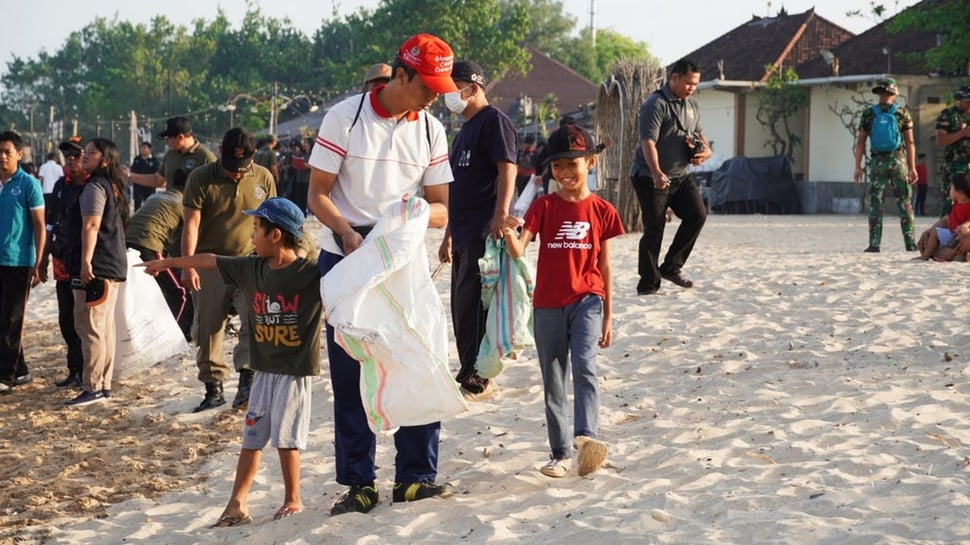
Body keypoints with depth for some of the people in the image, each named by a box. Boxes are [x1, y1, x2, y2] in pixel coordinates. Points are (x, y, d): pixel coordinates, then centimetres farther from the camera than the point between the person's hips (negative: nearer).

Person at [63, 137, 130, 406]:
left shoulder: (95, 187, -11)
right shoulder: (113, 187, 19)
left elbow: (91, 225, -21)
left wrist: (86, 261, -26)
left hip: (95, 268, -10)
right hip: (113, 267, 10)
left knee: (90, 328, -9)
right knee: (105, 328, 13)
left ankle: (92, 388, -10)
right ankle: (104, 384, 17)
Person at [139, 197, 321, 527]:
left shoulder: (312, 275, -15)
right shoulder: (251, 269, 4)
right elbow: (210, 261, 15)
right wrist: (170, 263, 26)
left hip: (295, 370, -6)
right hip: (263, 369, 6)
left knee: (285, 437, -3)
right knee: (251, 436, 8)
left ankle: (293, 501, 14)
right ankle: (237, 505, 12)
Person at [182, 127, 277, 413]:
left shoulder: (263, 178, 1)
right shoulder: (201, 178, -6)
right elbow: (191, 223, -10)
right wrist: (188, 266, -19)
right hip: (210, 263, -1)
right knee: (209, 328, 4)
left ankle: (246, 377, -12)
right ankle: (213, 388, 14)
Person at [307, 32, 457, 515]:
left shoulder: (430, 130, 4)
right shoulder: (345, 117, -6)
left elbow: (440, 209, 6)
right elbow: (318, 194, -5)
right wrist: (348, 233, -23)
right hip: (346, 259, -2)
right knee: (349, 374, 2)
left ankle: (416, 476, 8)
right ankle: (359, 485, 9)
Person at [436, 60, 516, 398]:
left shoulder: (494, 120, -7)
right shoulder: (464, 131, 22)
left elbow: (507, 168, -19)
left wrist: (501, 215, -30)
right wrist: (449, 236, 26)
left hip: (484, 233, -10)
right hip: (464, 235, 10)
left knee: (471, 305, -10)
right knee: (462, 308, 12)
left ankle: (475, 379, -5)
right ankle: (472, 378, 20)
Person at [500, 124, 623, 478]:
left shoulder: (601, 211, 3)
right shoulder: (544, 207, 3)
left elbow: (604, 267, 6)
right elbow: (518, 251, -11)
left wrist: (608, 317, 5)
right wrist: (509, 233, -34)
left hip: (586, 300, -2)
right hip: (548, 305, 2)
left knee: (584, 366, -23)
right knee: (553, 382, 7)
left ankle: (586, 435, -34)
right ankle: (560, 454, 14)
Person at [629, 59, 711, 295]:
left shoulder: (691, 104, 11)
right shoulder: (656, 105, -16)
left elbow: (698, 132, 24)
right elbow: (648, 142, -26)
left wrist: (705, 150, 1)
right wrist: (656, 173, -40)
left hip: (680, 175, 7)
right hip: (651, 178, -7)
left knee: (697, 214, -5)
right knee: (654, 229, -4)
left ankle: (671, 266, 8)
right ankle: (648, 283, 5)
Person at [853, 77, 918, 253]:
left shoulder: (868, 114, 1)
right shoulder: (903, 113, -2)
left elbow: (860, 142, -1)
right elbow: (910, 143, -3)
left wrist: (858, 167, 3)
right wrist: (912, 167, 0)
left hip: (877, 162, 1)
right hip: (898, 161, -1)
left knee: (875, 204, 3)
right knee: (904, 202, 5)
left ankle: (874, 244, -2)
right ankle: (910, 243, 4)